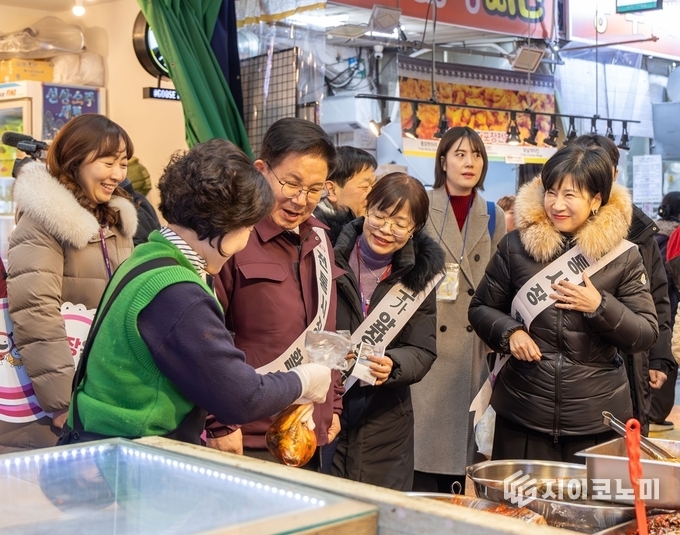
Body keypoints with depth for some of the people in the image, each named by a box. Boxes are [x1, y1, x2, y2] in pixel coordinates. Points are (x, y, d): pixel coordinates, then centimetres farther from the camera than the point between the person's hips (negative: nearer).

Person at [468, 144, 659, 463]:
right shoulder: (516, 246, 0)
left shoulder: (623, 256, -2)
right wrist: (509, 332, -11)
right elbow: (481, 308, 8)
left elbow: (647, 335, 0)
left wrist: (600, 306, -16)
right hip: (522, 413, 1)